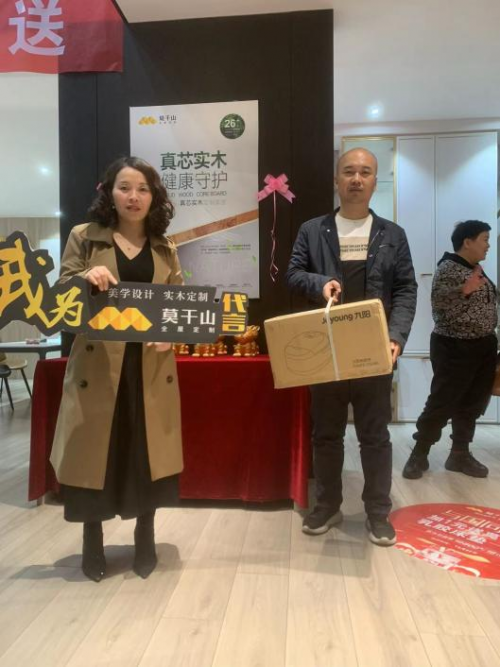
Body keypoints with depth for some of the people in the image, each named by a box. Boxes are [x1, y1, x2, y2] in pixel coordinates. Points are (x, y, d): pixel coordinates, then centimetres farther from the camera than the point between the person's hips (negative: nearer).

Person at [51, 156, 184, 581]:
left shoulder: (165, 250, 11)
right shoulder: (84, 238, 4)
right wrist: (86, 279, -19)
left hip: (151, 367, 2)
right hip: (97, 365, -1)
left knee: (149, 453, 8)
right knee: (94, 451, 6)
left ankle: (145, 540, 29)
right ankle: (93, 545, 28)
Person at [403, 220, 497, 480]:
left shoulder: (477, 270, 12)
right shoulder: (448, 268, -12)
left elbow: (484, 305, 18)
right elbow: (438, 303, -20)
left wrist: (490, 340, 16)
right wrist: (464, 290, -32)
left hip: (483, 346, 8)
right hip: (455, 348, -8)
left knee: (472, 404, 12)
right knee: (441, 404, -3)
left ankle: (460, 454, 25)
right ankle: (419, 455, 11)